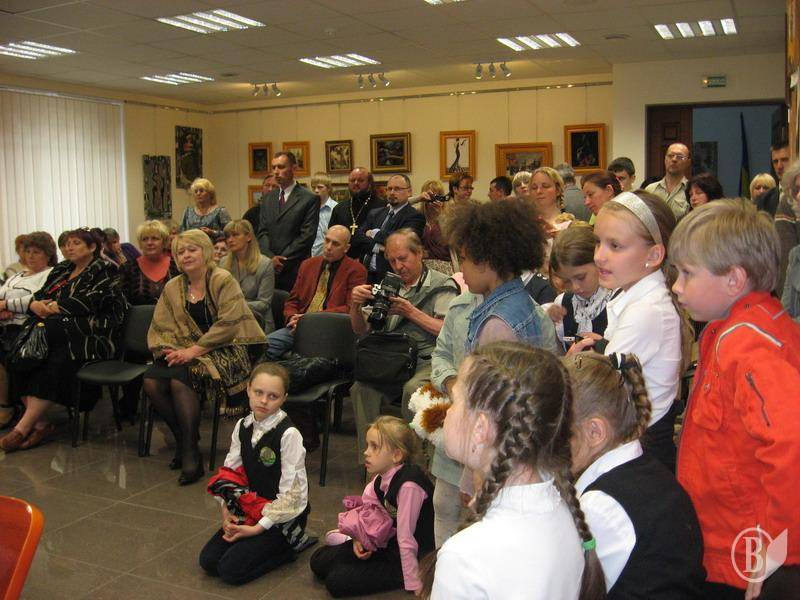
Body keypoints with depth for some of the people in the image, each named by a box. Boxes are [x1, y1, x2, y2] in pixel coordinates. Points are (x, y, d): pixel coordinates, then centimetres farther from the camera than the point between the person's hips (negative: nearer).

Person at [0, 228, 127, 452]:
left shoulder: (103, 271, 3)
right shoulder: (61, 270, 26)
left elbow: (90, 301, -11)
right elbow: (40, 294, 20)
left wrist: (56, 307, -11)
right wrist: (34, 304, -4)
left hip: (92, 335, -7)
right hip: (58, 330, 7)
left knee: (57, 362, -31)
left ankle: (23, 427, -28)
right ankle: (40, 423, -23)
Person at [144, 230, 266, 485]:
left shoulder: (223, 280, -5)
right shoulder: (172, 287, 13)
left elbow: (228, 324, -15)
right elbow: (160, 327, 11)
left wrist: (194, 350, -18)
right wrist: (167, 349, -11)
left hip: (222, 351, -6)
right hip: (185, 352, 6)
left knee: (180, 379, -31)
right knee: (151, 380, -21)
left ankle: (191, 453, -19)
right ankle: (183, 438, -1)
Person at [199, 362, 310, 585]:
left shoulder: (288, 435, -20)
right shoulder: (242, 426, 1)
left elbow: (291, 492, -19)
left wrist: (259, 527, -18)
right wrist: (226, 511, -7)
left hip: (283, 515, -7)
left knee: (231, 570, -15)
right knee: (208, 561, -3)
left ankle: (290, 542, 4)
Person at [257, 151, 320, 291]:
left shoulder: (310, 199, -2)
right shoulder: (267, 198, 15)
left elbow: (307, 236, -8)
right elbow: (262, 232, 11)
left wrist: (282, 260, -10)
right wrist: (271, 257, -6)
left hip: (295, 270, -4)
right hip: (269, 268, 4)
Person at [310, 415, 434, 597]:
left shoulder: (409, 485, -31)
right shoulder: (382, 477, -5)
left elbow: (406, 540, -29)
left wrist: (414, 586, -24)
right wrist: (359, 537, -9)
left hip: (413, 559, -8)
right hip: (387, 543, 8)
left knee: (336, 582, -13)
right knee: (319, 562, 5)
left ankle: (395, 578, 3)